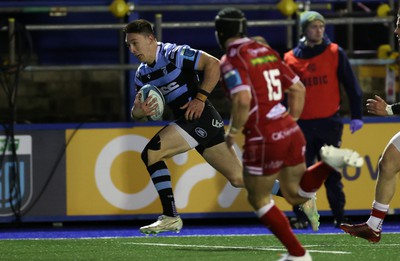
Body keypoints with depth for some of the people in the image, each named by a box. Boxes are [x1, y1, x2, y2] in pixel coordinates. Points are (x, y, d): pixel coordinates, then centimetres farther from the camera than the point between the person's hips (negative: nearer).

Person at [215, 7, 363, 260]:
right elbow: (298, 89, 17)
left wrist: (233, 132, -10)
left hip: (264, 139, -7)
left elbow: (243, 100, -25)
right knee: (296, 195, 20)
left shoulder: (231, 60, -10)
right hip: (291, 132, 7)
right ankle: (330, 161, -6)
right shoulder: (266, 51, 14)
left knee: (258, 199, 14)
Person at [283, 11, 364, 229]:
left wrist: (356, 116, -2)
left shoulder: (335, 53, 0)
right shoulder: (290, 58, 3)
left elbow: (351, 85, 2)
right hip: (302, 125, 1)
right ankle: (301, 217, 10)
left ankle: (339, 217, 11)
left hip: (329, 123, -1)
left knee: (331, 174, 3)